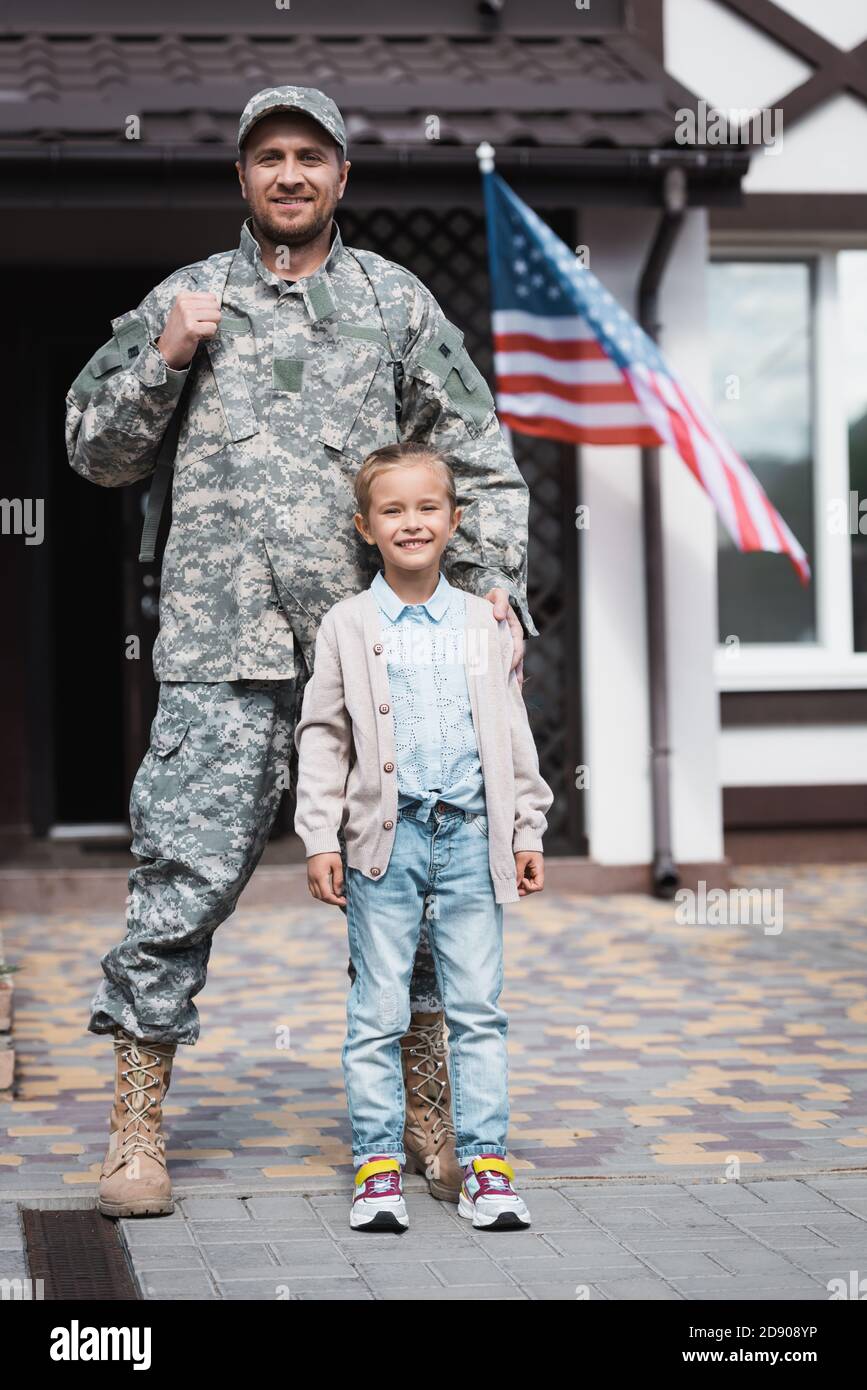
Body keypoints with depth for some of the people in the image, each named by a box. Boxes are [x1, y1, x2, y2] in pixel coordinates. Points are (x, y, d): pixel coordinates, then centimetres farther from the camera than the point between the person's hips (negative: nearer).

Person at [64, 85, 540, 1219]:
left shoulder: (396, 302, 14)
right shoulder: (185, 300, 13)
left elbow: (478, 454, 14)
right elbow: (96, 453, 15)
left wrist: (494, 581, 1)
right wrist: (164, 357, 0)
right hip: (223, 647, -1)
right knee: (186, 869, -7)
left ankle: (427, 1104, 17)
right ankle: (136, 1122, 1)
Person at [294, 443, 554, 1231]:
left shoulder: (484, 625, 9)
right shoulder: (347, 627, 3)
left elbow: (513, 735, 13)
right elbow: (323, 739, 3)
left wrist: (528, 832, 9)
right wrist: (321, 840, -4)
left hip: (470, 836, 2)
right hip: (386, 839, -2)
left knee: (478, 1009, 3)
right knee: (379, 1013, 2)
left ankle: (486, 1164, 8)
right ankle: (378, 1165, 9)